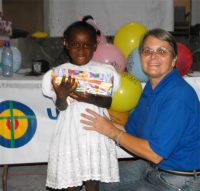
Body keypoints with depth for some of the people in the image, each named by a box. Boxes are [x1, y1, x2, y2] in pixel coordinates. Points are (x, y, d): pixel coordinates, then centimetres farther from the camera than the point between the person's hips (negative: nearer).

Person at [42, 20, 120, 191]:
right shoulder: (59, 72, -2)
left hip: (96, 133, 1)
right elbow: (61, 106, -8)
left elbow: (108, 102, -6)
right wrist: (61, 94, -31)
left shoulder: (103, 71, 0)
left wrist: (90, 99, -26)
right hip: (71, 132, 0)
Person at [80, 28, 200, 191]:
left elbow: (155, 153, -27)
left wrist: (112, 131, -19)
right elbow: (131, 130, 8)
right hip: (152, 167, 8)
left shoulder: (179, 95, -27)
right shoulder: (151, 87, 2)